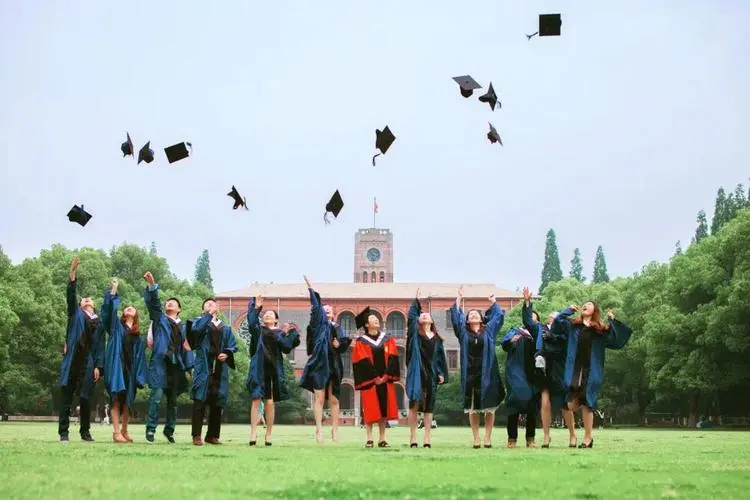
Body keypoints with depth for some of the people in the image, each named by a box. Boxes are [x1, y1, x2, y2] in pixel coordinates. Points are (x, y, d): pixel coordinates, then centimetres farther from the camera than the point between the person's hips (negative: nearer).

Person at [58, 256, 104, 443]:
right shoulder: (75, 313, 12)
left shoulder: (99, 322, 16)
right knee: (66, 396, 0)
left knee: (85, 397, -3)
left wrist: (98, 366, -1)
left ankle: (85, 431, 10)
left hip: (89, 362, 1)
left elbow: (100, 345, 11)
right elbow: (70, 296, -4)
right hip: (72, 359, -1)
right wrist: (72, 275, -18)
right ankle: (63, 432, 4)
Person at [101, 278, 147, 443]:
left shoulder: (138, 335, 18)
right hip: (117, 365, -3)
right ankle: (116, 432, -14)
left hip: (130, 367, 3)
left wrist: (140, 375, 2)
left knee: (127, 400, 6)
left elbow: (140, 356, 11)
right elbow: (109, 308, -4)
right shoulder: (116, 326, 12)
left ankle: (124, 430, 18)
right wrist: (113, 290, -10)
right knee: (117, 398, -10)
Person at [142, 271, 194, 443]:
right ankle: (151, 429, -9)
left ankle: (169, 430, 18)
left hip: (176, 364, 4)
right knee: (156, 395, -15)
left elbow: (186, 348, 18)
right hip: (160, 362, -4)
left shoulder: (182, 327, 20)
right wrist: (152, 285, -21)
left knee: (173, 399, 7)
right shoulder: (160, 318, 11)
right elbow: (153, 302, -5)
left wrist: (190, 366, 8)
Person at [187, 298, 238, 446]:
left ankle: (213, 435, 11)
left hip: (220, 368, 4)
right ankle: (196, 435, -8)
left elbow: (233, 345, 14)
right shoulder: (200, 322, 9)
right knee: (200, 400, -9)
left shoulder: (226, 328, 20)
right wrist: (209, 314, -12)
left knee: (217, 402, 4)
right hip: (203, 367, -4)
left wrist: (226, 354, -6)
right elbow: (195, 328, -15)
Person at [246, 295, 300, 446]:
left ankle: (269, 434, 5)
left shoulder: (281, 333, 14)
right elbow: (251, 323, -7)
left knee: (270, 402, -2)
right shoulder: (258, 330, 15)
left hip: (274, 369, 0)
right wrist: (256, 308, -12)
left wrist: (287, 334, -8)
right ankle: (253, 433, -13)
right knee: (256, 399, -10)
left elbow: (286, 348, -1)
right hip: (259, 368, 0)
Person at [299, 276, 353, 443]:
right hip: (319, 363, -3)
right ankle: (319, 429, -3)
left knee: (334, 399, 6)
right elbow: (315, 306, -3)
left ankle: (334, 429, 10)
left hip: (334, 365, 3)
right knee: (319, 398, -4)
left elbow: (345, 343, 6)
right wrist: (311, 289, -8)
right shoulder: (318, 323, 8)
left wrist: (339, 344, -15)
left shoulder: (338, 328, 17)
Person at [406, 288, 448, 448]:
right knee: (415, 404, -4)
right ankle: (413, 437, -2)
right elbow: (411, 316, -6)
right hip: (417, 372, -3)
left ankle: (427, 438, 7)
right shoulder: (415, 333, 7)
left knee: (429, 406, 4)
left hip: (431, 373, 3)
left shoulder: (437, 338, 15)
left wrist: (442, 373, 5)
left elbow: (441, 356, 14)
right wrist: (416, 300, -5)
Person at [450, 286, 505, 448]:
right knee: (472, 408, 1)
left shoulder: (488, 330, 12)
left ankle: (488, 437, 5)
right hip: (470, 373, 0)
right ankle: (476, 438, 6)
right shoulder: (463, 332, 11)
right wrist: (459, 298, 7)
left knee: (489, 406, -2)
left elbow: (499, 316, 15)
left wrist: (493, 302, 20)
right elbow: (455, 317, 6)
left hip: (486, 373, 0)